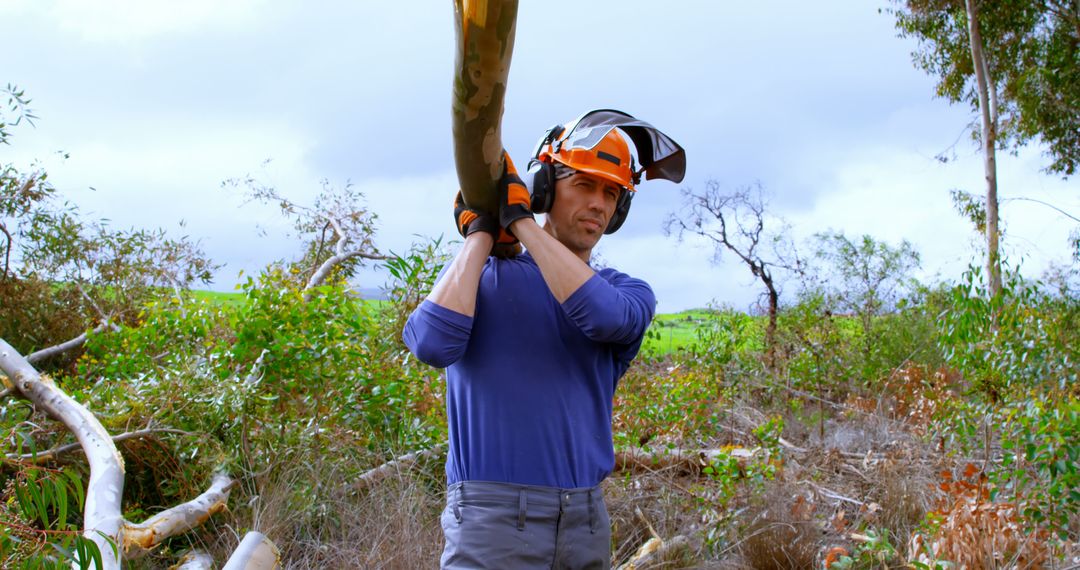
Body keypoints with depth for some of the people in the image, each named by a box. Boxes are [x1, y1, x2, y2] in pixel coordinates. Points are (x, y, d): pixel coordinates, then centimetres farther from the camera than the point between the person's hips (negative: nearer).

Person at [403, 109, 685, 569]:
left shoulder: (625, 291, 9)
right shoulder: (481, 276, 4)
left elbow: (604, 317, -16)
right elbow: (433, 344, -16)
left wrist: (520, 219, -11)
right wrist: (481, 234, -6)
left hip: (588, 521, 3)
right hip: (491, 516, -3)